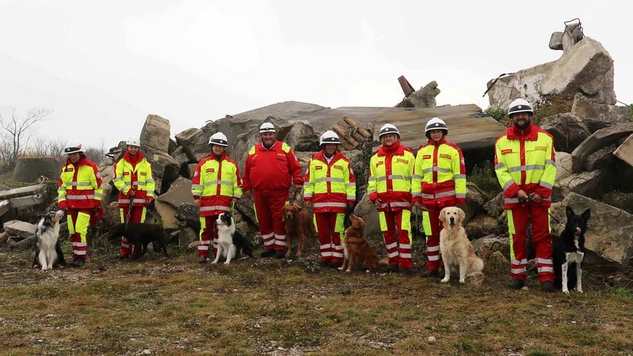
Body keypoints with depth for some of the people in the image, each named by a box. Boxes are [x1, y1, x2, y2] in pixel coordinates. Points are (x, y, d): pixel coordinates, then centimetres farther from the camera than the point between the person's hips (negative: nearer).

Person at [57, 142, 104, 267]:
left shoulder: (90, 167, -5)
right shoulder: (65, 167, 9)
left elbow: (98, 186, -1)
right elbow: (61, 186, 14)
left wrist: (97, 204, -1)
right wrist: (62, 202, 3)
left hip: (85, 204, -5)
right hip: (70, 205, 6)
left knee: (80, 230, -12)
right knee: (72, 231, 8)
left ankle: (81, 257, -5)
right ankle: (76, 254, 19)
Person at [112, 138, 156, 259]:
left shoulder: (146, 163, 8)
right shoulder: (120, 163, 5)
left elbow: (150, 181, 8)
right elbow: (116, 179, 0)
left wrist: (150, 195, -4)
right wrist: (127, 190, -12)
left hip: (141, 199, 0)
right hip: (125, 199, 0)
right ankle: (125, 251, 11)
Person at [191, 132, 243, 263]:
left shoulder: (232, 164, 10)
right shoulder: (203, 164, 6)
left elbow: (238, 182, 12)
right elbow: (196, 181, 5)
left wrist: (236, 197, 5)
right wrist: (196, 196, -2)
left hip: (225, 201, 1)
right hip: (207, 200, -1)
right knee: (206, 227, 1)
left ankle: (218, 252, 13)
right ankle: (203, 253, 6)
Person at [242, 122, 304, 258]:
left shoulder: (285, 149, 4)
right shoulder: (253, 151, 11)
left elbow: (295, 167, 3)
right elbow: (247, 171, 16)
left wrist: (298, 182, -6)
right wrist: (247, 187, 14)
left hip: (279, 194, -3)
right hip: (259, 194, 3)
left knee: (279, 221, -1)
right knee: (264, 222, 9)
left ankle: (280, 248, 9)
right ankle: (269, 247, 20)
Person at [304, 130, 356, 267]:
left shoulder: (344, 161, 6)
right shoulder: (314, 161, 9)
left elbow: (350, 181, 6)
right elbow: (308, 180, 11)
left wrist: (350, 200, 2)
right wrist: (308, 197, 5)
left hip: (338, 202, -2)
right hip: (319, 202, 2)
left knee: (337, 231, 0)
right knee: (322, 230, 6)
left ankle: (337, 257, 7)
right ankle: (326, 256, 17)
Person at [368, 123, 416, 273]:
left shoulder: (407, 155, 6)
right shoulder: (375, 158, 15)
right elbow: (372, 179, 16)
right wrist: (373, 195, 3)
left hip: (402, 200, -4)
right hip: (383, 201, 4)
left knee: (404, 231, -9)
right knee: (388, 232, 8)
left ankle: (406, 263, -5)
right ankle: (394, 262, 17)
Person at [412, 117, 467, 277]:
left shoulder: (453, 150, 2)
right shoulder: (422, 151, 13)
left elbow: (460, 175, -1)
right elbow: (416, 175, 13)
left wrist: (460, 197, -5)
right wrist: (416, 196, 6)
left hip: (447, 198, -4)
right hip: (428, 198, 4)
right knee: (431, 234, 8)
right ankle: (432, 267, 15)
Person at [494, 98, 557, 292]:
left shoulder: (545, 138, 2)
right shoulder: (502, 141, 4)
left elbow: (550, 167, -2)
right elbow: (500, 170, -1)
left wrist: (541, 192, -12)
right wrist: (516, 190, -13)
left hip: (539, 195, -1)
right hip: (514, 196, 1)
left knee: (542, 235, 1)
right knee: (517, 236, 7)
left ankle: (546, 276, 4)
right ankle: (517, 274, 16)